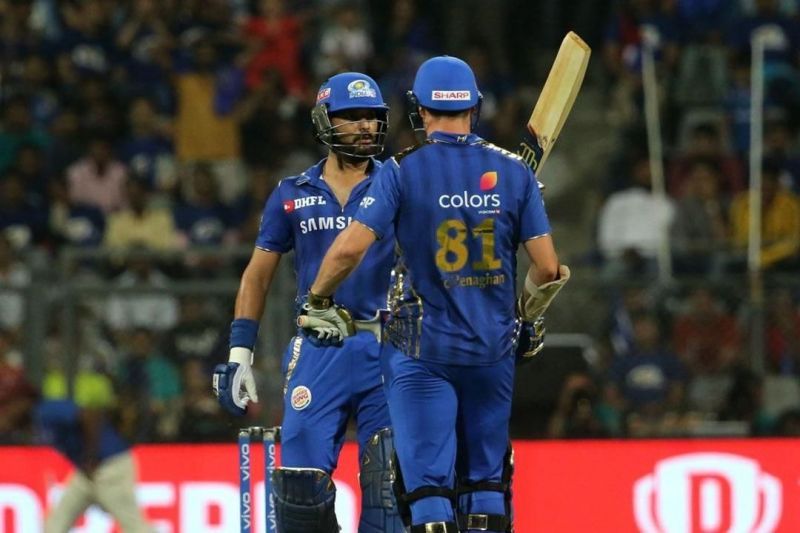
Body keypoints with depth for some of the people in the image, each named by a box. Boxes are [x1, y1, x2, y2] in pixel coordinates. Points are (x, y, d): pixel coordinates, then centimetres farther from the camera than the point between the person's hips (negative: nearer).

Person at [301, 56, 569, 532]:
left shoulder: (403, 170, -7)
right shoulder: (513, 171, 1)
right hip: (492, 350, 3)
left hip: (422, 350, -3)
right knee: (487, 480, 13)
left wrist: (318, 300, 4)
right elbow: (548, 267, 0)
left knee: (427, 480, -2)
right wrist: (530, 311, 21)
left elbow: (351, 247, -15)